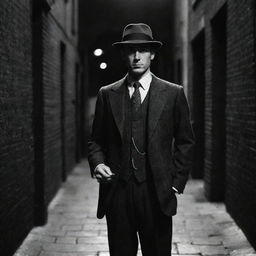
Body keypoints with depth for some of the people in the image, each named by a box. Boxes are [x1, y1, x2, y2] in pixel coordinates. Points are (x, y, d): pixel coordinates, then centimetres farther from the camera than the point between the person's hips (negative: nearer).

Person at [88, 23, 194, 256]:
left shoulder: (173, 94, 4)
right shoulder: (107, 94, 8)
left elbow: (185, 142, 7)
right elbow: (96, 140, 12)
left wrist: (177, 183, 0)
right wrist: (97, 163, -7)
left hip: (157, 194, -1)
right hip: (116, 193, 1)